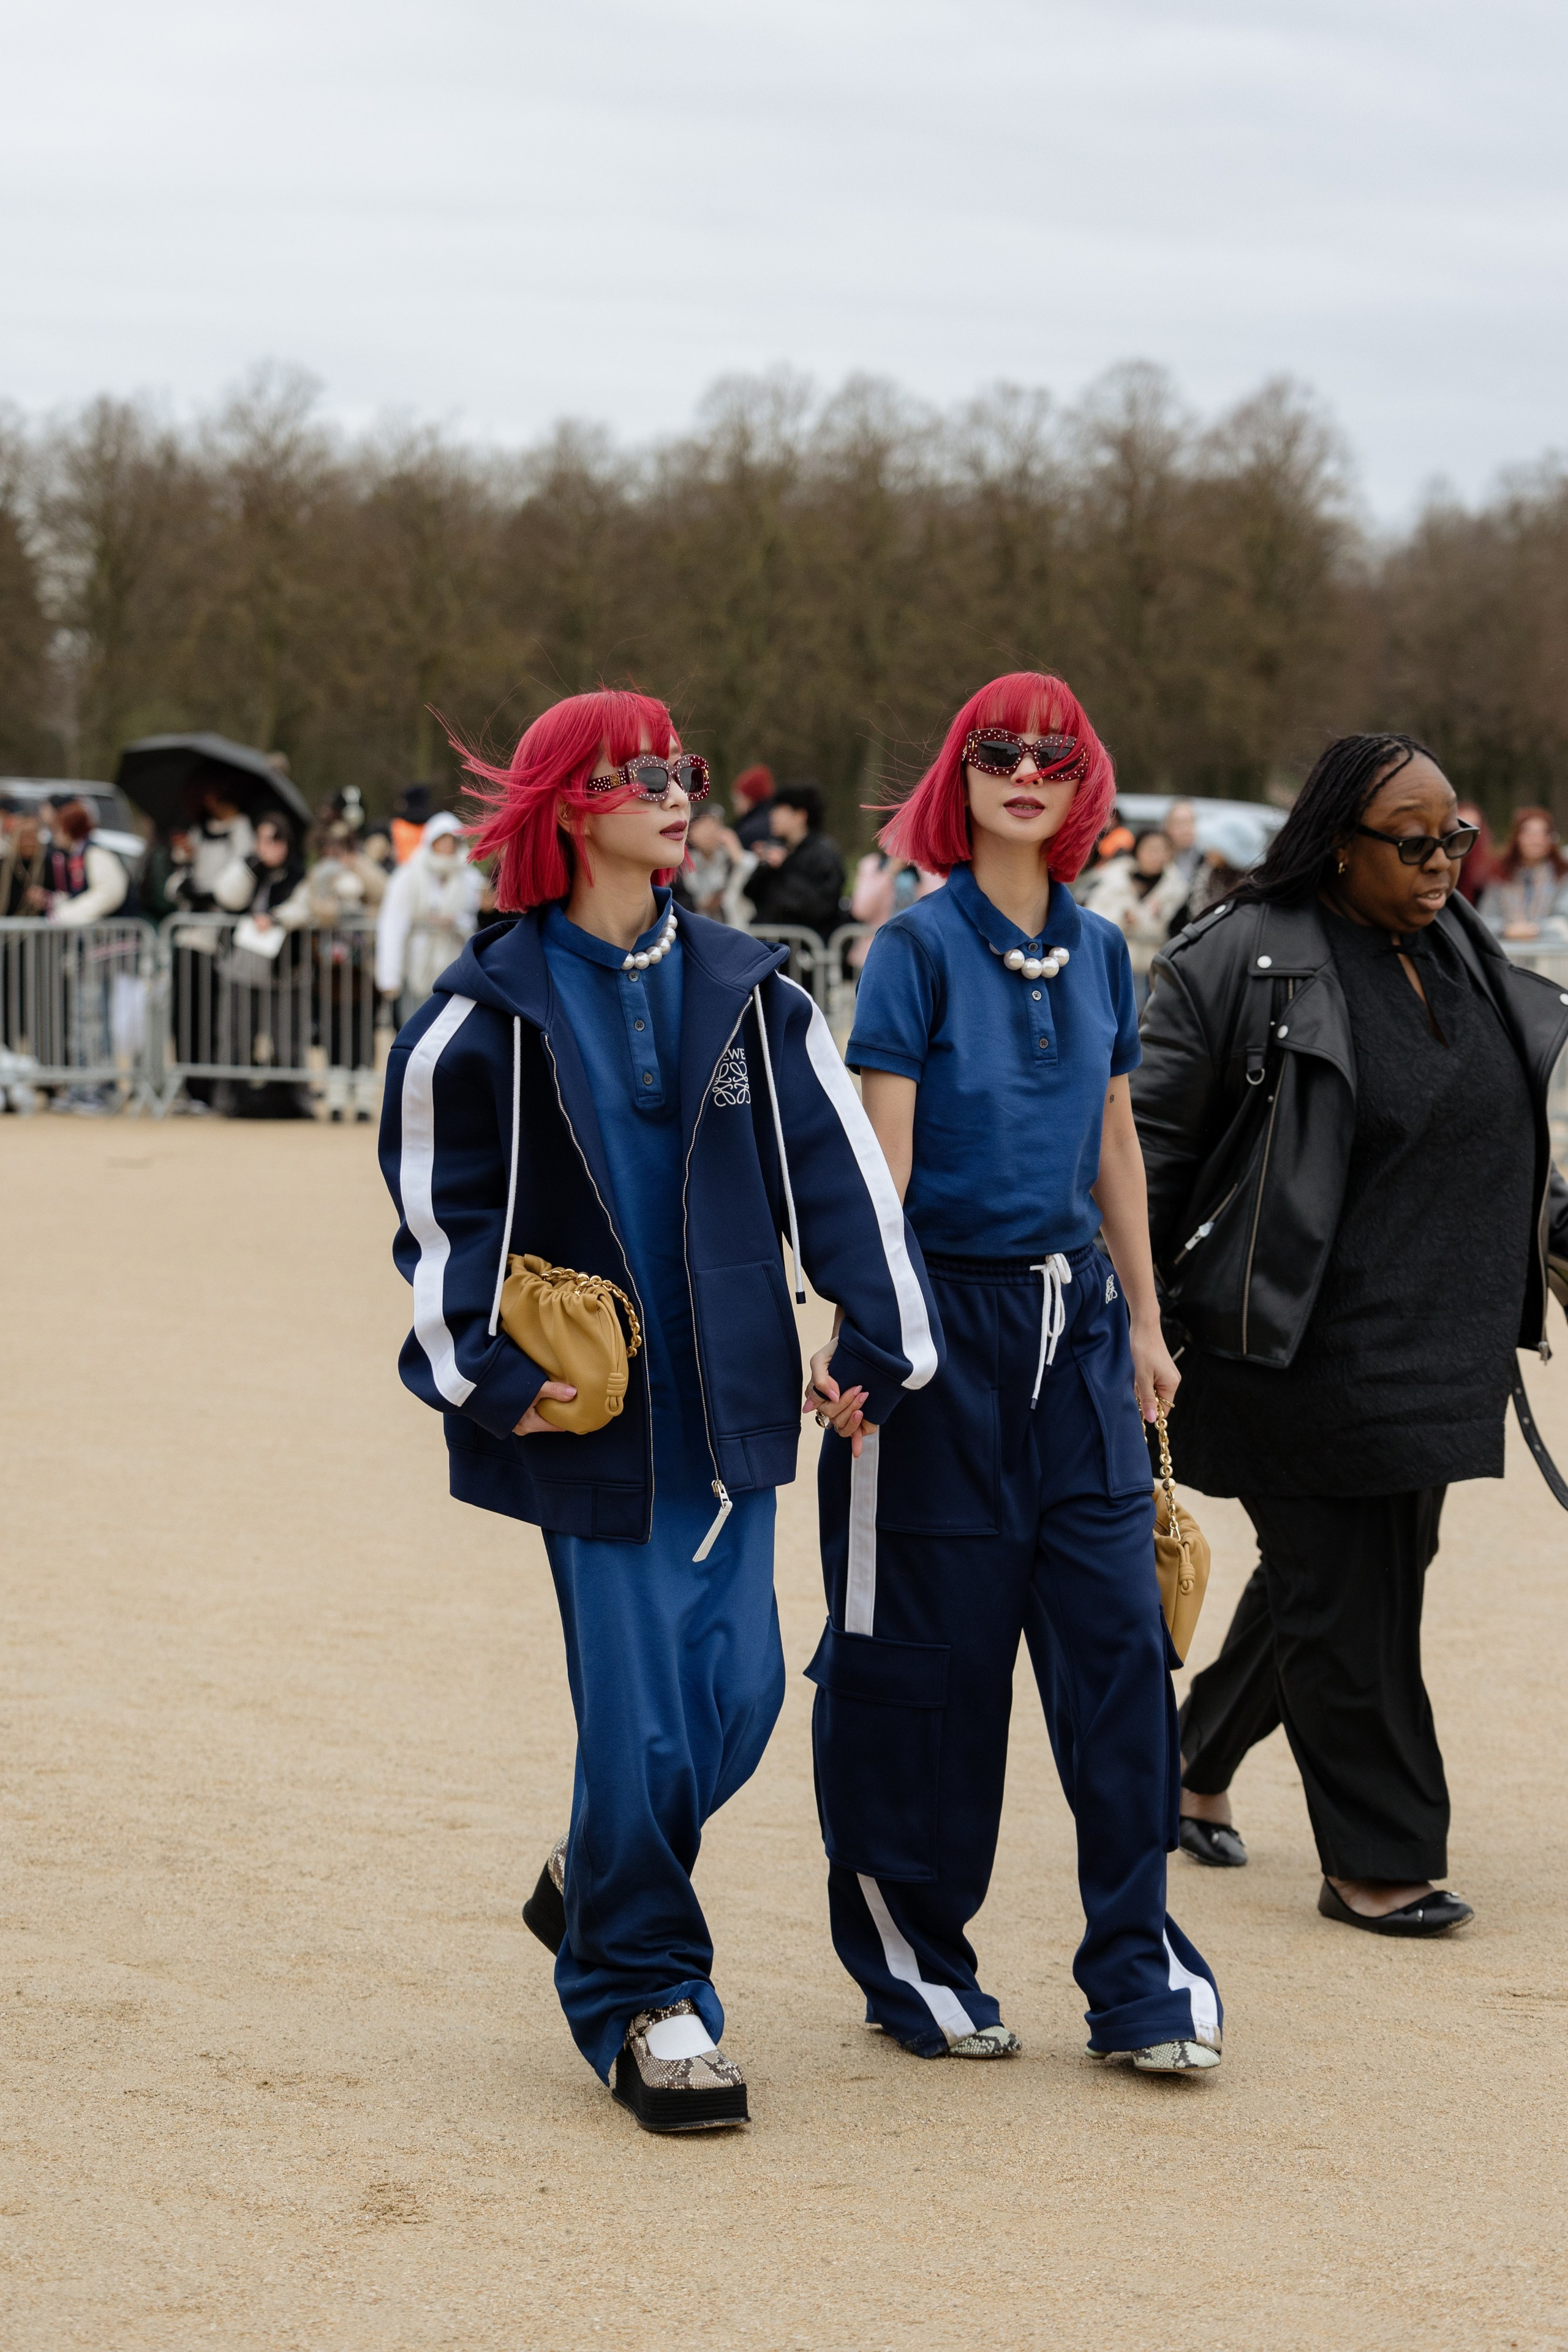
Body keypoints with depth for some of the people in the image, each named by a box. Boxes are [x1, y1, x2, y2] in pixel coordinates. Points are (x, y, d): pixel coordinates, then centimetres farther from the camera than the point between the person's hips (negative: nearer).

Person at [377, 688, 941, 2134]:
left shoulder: (747, 992, 7)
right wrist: (481, 1373, -4)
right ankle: (640, 1998, 9)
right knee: (637, 1704, -7)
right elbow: (437, 1202, 2)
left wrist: (886, 1344, 4)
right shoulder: (492, 1007, -3)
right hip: (586, 1406, -4)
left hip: (727, 1400, 4)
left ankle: (599, 1882, 31)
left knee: (739, 1690, 2)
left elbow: (836, 1166, 8)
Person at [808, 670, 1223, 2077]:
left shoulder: (1097, 951, 11)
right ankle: (912, 1961, 16)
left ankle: (1141, 1975, 5)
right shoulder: (921, 946, -5)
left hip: (1074, 1322, 5)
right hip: (946, 1314, -5)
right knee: (930, 1648, 1)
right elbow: (880, 1155, -10)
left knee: (1118, 1630, -1)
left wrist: (1144, 1321, 18)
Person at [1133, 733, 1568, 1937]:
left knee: (1352, 1575, 15)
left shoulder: (1463, 949, 10)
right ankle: (1378, 1861, 8)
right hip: (1308, 1347, -7)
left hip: (1442, 1343, 7)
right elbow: (1151, 1142, -7)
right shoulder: (1244, 959, -11)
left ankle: (1198, 1764, 35)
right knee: (1343, 1603, -2)